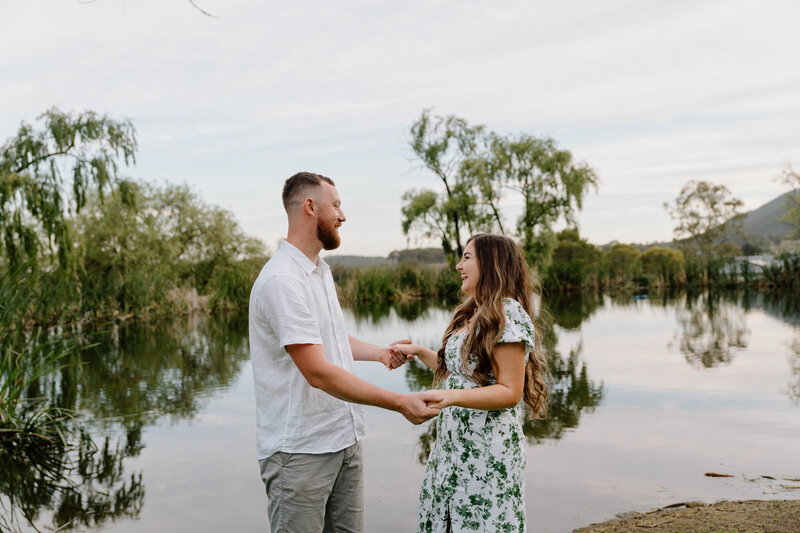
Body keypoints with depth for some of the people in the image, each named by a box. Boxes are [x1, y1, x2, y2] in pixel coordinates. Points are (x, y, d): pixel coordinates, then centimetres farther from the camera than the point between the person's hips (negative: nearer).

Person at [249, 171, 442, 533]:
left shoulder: (320, 270, 14)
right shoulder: (282, 280, -19)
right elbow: (319, 373, -24)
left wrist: (379, 352, 11)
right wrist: (400, 403, -24)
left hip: (345, 440, 9)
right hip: (300, 450, -9)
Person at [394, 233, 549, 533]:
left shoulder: (508, 314, -15)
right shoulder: (470, 314, 14)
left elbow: (509, 391, -18)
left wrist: (452, 396, -29)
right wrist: (419, 353, 17)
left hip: (487, 450, -9)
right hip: (453, 444, 9)